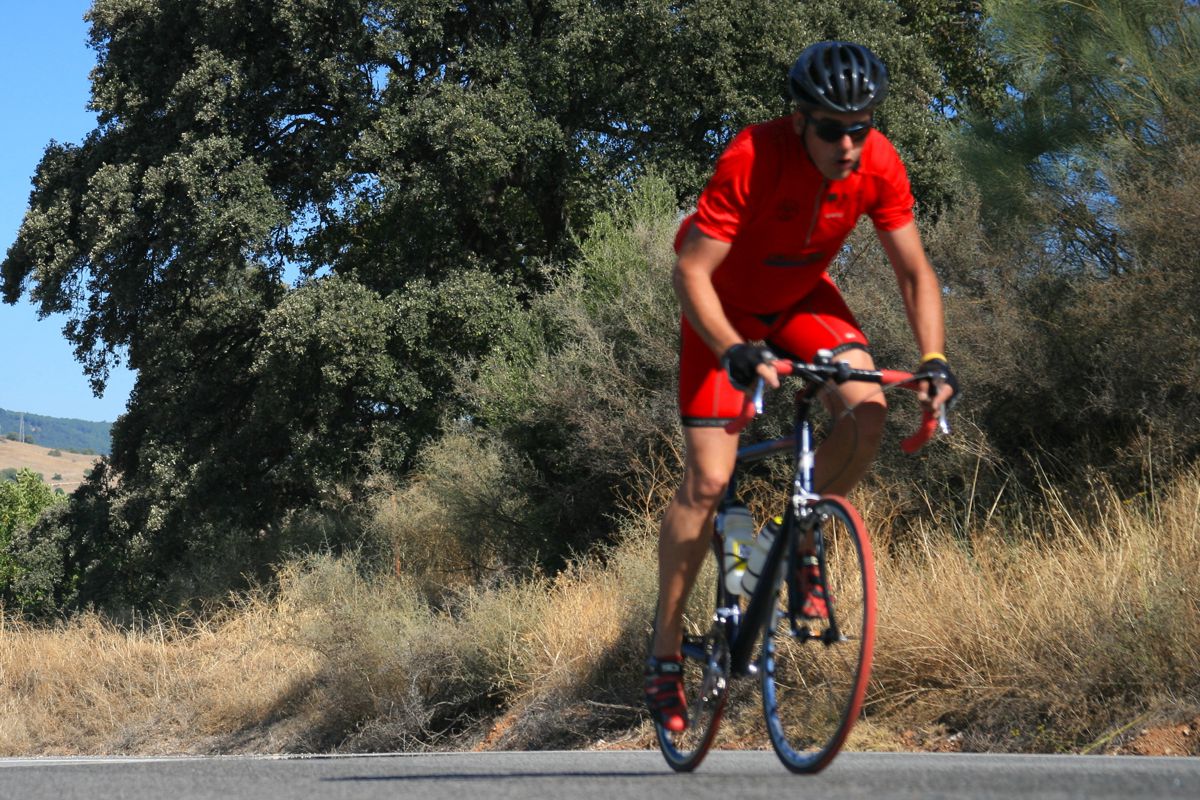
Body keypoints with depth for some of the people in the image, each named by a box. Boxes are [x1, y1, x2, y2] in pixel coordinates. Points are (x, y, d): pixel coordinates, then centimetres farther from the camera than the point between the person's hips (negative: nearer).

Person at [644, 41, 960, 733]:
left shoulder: (879, 163, -22)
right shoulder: (753, 158, -35)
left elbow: (914, 270, -12)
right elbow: (691, 271, -34)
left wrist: (935, 357, -26)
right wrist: (734, 352, -48)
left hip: (802, 296, 4)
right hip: (727, 307, -4)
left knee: (868, 412, -23)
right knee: (709, 481, -11)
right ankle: (666, 651, 3)